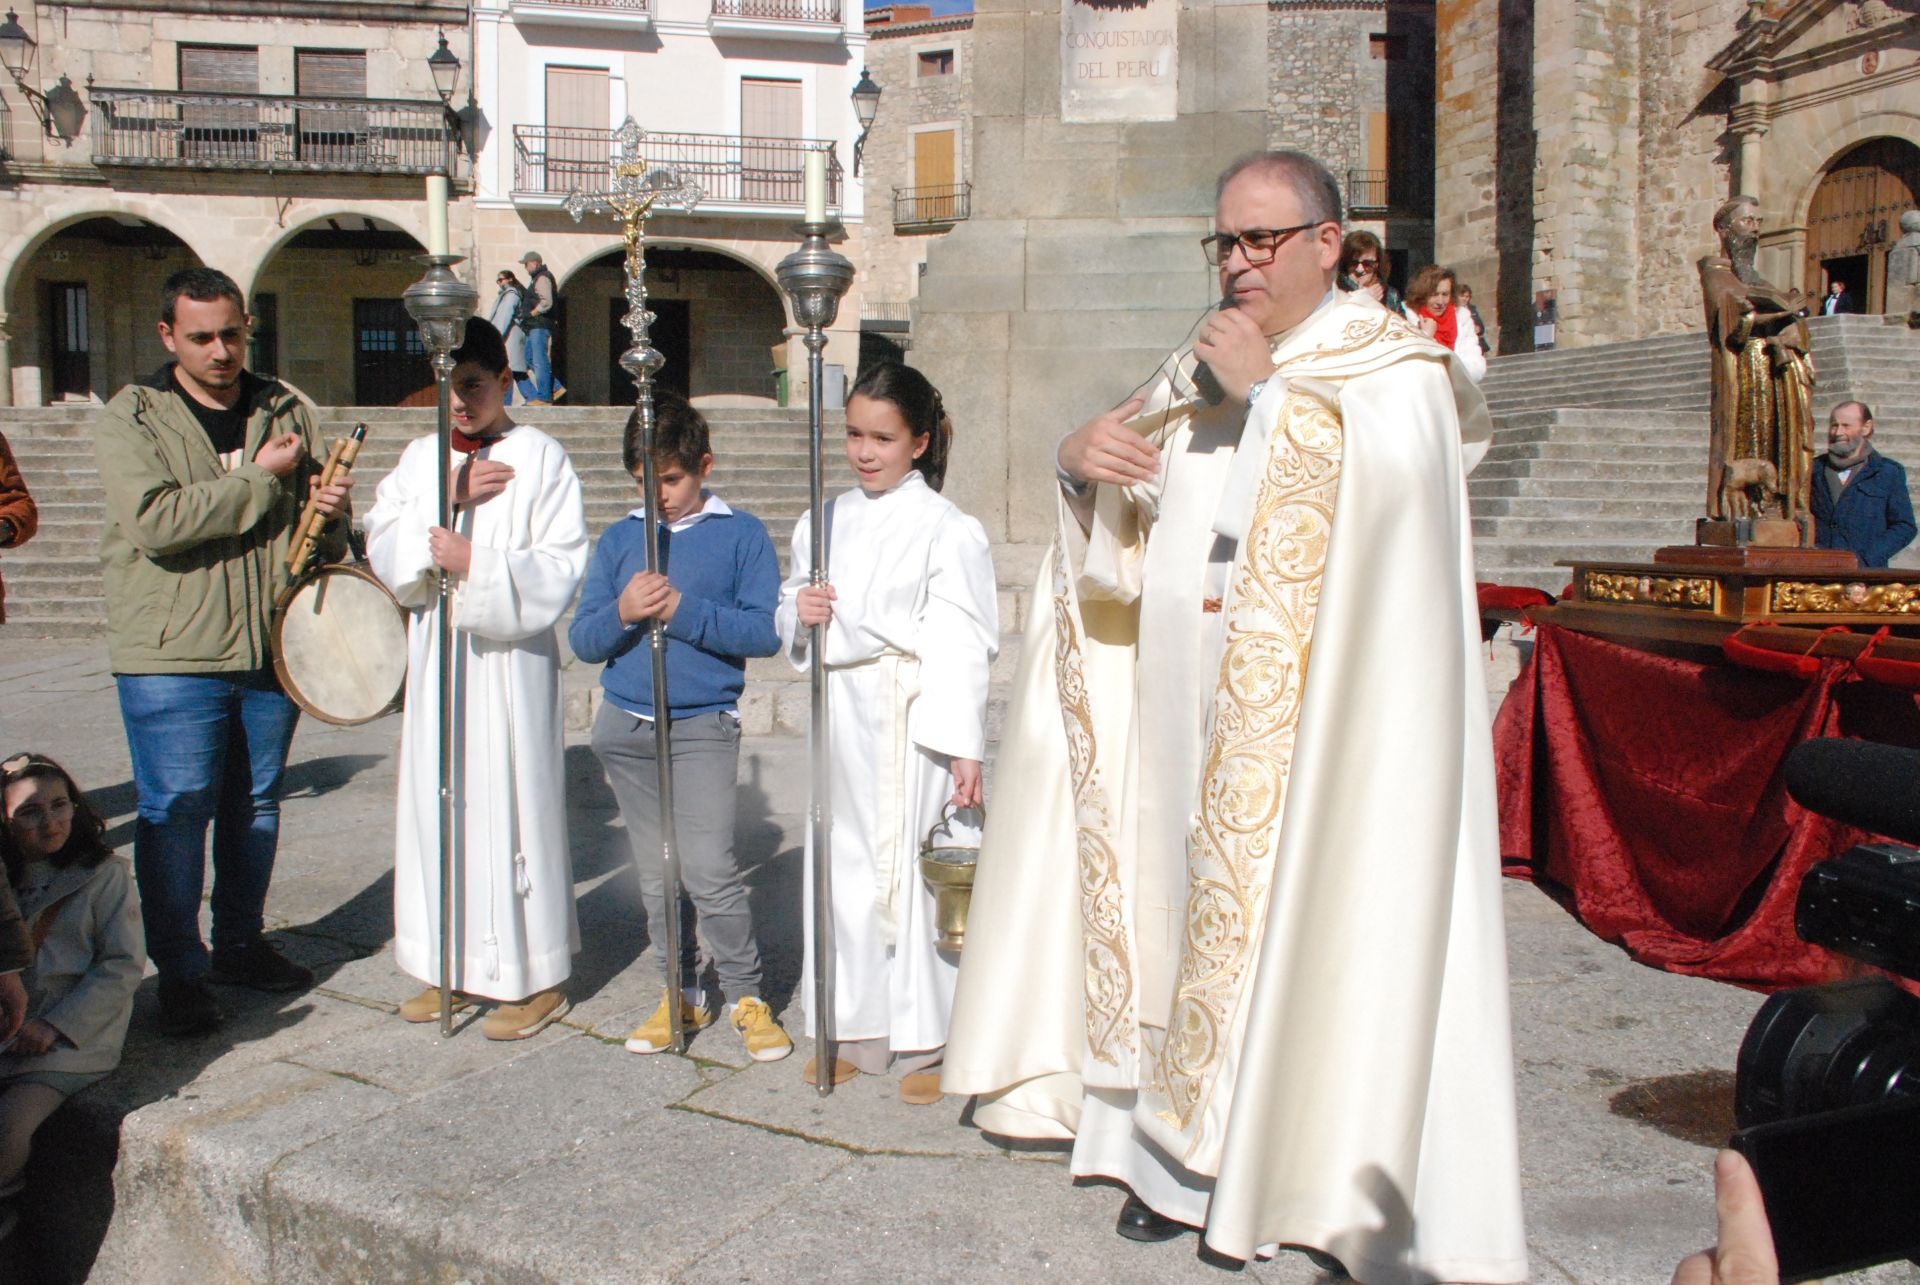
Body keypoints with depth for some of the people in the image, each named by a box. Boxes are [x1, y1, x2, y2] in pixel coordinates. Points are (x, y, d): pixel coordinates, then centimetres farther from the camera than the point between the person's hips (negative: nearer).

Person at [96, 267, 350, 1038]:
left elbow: (321, 529, 18)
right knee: (176, 814, 0)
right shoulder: (131, 418, -3)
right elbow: (154, 521, -19)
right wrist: (260, 479, -15)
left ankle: (242, 946, 29)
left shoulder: (285, 411, 10)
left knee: (256, 806, 14)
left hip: (272, 647, 4)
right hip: (172, 655, -4)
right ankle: (179, 974, 12)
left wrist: (332, 511, -6)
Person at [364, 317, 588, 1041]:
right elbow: (382, 548, 1)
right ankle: (456, 968, 24)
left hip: (509, 661, -6)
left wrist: (476, 562, -21)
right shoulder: (419, 459, 12)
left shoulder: (539, 457, -4)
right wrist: (447, 498, -10)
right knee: (440, 803, 10)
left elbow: (560, 568, -11)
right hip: (435, 656, 6)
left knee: (513, 803, -3)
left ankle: (535, 978, 9)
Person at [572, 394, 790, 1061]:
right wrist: (623, 612, -14)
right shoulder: (619, 540, 10)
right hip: (625, 727, 4)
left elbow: (765, 631, -10)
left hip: (703, 726, -4)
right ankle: (680, 994, 25)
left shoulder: (741, 534, 0)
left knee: (710, 869, -12)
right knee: (656, 875, 11)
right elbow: (582, 639, 6)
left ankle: (747, 996, 6)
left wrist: (684, 612, -18)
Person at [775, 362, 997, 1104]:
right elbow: (788, 617, 18)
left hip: (911, 722, -5)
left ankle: (925, 1042, 14)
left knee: (912, 868, -1)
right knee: (843, 867, 10)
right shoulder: (826, 522, 11)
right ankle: (852, 1030, 25)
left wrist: (965, 747, -15)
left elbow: (962, 644, -10)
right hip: (841, 716, 5)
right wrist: (800, 612, -6)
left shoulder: (946, 530, -6)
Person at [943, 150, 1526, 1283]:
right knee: (1192, 900, 7)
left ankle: (1336, 1171, 9)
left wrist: (1270, 390, -15)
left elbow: (1389, 475, -18)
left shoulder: (1391, 361, 1)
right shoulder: (1199, 370, 17)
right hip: (1191, 715, 5)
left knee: (1310, 918, -4)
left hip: (1320, 715, -5)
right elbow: (1118, 526, 14)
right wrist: (1084, 459, -7)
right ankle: (1187, 1151, 18)